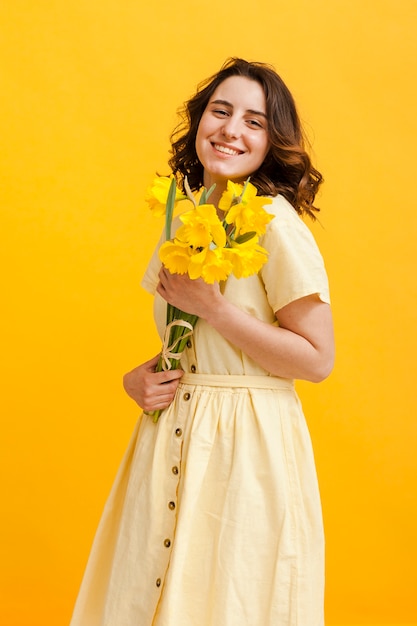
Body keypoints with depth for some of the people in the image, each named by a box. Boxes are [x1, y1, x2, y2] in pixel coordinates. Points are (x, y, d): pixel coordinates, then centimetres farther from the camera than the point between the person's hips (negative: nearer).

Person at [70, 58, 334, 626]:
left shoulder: (276, 223, -14)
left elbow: (316, 360, -16)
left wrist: (211, 305, -20)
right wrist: (140, 377, -1)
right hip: (174, 439, 7)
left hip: (247, 445, -7)